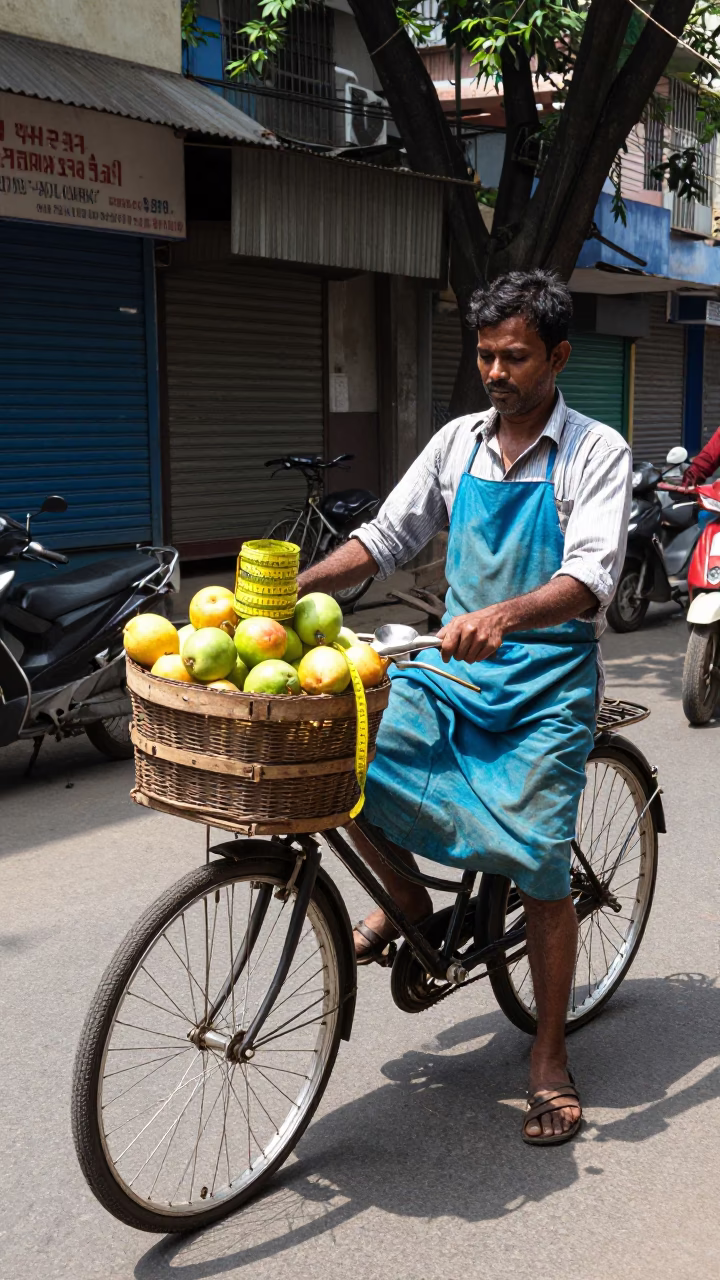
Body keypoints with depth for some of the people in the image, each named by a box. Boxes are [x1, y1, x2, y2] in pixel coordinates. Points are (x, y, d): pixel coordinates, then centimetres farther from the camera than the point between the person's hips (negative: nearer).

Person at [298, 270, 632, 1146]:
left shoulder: (595, 452, -7)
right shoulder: (458, 442, 7)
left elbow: (591, 577, -19)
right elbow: (386, 537, 9)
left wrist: (504, 616, -38)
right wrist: (299, 584, -7)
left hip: (545, 683, -4)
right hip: (451, 669, 4)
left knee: (537, 868, -8)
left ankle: (550, 1061, 12)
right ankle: (408, 901, 15)